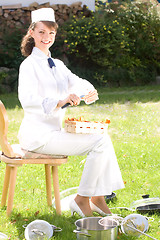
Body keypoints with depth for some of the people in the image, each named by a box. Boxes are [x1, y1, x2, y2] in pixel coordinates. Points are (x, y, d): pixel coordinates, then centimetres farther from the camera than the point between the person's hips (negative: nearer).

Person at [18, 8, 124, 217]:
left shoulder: (57, 64, 17)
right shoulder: (29, 65, -10)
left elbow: (76, 82, 11)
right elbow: (27, 100, -26)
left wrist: (89, 91, -15)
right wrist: (59, 102, -43)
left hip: (56, 129, 8)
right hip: (39, 133, -8)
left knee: (103, 138, -1)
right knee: (99, 142, -17)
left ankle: (97, 197, 1)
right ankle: (82, 200, -8)